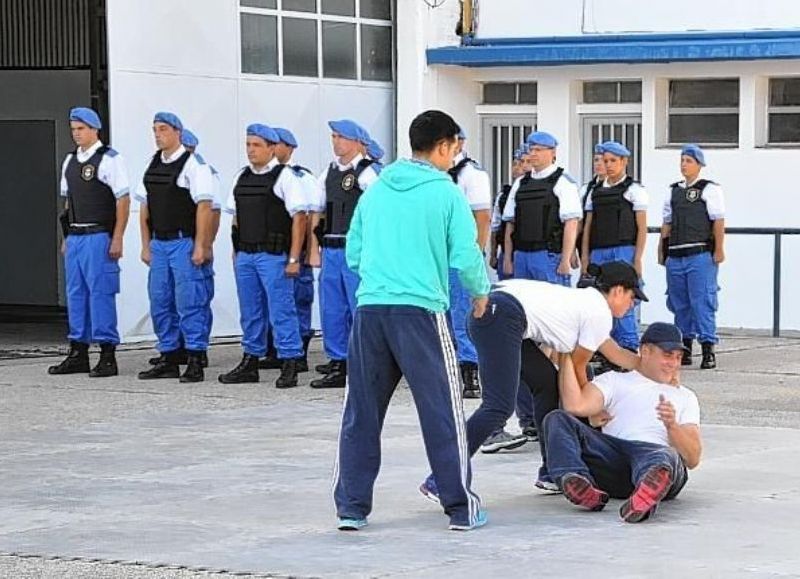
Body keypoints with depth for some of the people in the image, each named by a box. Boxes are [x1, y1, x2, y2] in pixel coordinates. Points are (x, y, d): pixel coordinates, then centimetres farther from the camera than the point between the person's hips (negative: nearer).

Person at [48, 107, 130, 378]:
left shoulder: (109, 159, -7)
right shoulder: (70, 161, 15)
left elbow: (123, 200, -9)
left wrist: (117, 239, -14)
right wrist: (67, 238, 16)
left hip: (99, 236, -7)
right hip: (74, 236, 7)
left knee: (101, 293, -8)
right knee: (75, 293, 9)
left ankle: (108, 356, -5)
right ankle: (78, 354, 16)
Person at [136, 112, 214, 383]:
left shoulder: (193, 164, -8)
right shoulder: (153, 166, 14)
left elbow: (204, 207, -12)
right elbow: (144, 207, 18)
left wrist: (200, 246, -16)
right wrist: (146, 245, 13)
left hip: (184, 242, -7)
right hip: (159, 243, 7)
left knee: (189, 303, -7)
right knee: (160, 303, 9)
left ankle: (195, 362, -4)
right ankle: (168, 359, 18)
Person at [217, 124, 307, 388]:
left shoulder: (284, 176, -5)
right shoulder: (242, 177, 14)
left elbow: (299, 217, -9)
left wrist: (293, 258, -13)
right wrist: (236, 252, 15)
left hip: (273, 255, -6)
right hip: (245, 255, 7)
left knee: (281, 310, -7)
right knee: (250, 311, 12)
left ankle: (289, 365, -4)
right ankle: (250, 363, 20)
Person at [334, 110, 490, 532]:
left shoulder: (376, 191, 12)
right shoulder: (446, 193, -1)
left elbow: (353, 252, 15)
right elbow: (465, 256, -5)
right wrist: (481, 292, 13)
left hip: (370, 307, 4)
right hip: (421, 308, -4)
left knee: (361, 413, 10)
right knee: (442, 412, 3)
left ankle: (351, 507, 11)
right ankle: (461, 508, 7)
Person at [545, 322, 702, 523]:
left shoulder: (685, 397, 31)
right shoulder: (615, 380, 28)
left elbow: (693, 459, 14)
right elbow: (576, 406, 5)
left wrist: (672, 426, -5)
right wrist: (565, 354, 7)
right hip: (612, 452, 1)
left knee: (666, 457, -39)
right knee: (558, 419, -21)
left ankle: (648, 493, -76)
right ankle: (578, 481, -50)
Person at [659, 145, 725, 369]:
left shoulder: (710, 189, 0)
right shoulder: (673, 191, 17)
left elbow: (718, 222, -4)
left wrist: (719, 250, -10)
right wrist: (662, 251, 16)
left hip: (701, 255, -6)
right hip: (676, 256, 6)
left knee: (703, 302, -9)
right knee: (679, 304, 8)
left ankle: (708, 349, -8)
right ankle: (685, 348, 16)